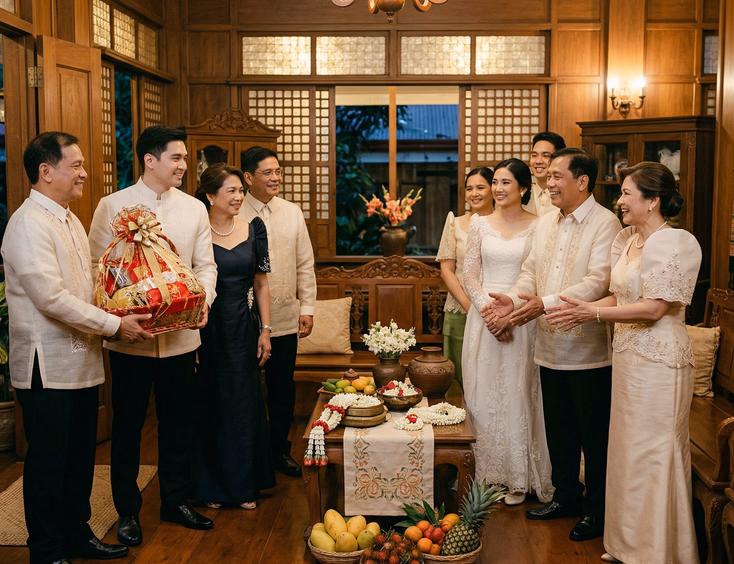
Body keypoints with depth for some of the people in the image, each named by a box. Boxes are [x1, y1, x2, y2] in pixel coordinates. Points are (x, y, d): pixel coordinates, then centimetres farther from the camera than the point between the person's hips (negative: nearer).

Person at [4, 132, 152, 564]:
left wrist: (120, 316, 5)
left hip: (82, 362, 9)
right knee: (48, 463, 4)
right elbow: (51, 298, -23)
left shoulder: (70, 220, 15)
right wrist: (114, 325, -18)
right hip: (48, 367, -9)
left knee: (80, 457, 17)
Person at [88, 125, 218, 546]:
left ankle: (175, 501, 29)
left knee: (179, 421, 12)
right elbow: (96, 263, -3)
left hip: (181, 334, 3)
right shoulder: (113, 206, -2)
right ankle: (128, 510, 24)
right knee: (128, 424, 8)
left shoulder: (195, 208, 7)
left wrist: (203, 299, -12)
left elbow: (205, 264, 8)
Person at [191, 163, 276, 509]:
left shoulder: (253, 230, 3)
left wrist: (265, 330, 3)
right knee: (209, 406, 7)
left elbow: (261, 284, 7)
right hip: (206, 329, -3)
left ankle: (244, 485, 24)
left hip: (243, 330, 3)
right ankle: (211, 486, 22)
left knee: (244, 404, 9)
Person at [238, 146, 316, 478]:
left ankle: (279, 450, 28)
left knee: (283, 389, 12)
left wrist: (307, 308, 5)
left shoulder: (292, 213, 7)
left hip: (285, 319, 4)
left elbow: (305, 264, 10)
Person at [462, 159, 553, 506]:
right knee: (484, 392, 6)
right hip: (483, 314, 3)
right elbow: (469, 274, 4)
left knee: (518, 394, 1)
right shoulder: (480, 224, 7)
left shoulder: (538, 226, -1)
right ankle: (487, 472, 18)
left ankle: (519, 477, 13)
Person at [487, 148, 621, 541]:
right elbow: (531, 272, 13)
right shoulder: (545, 224, 12)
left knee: (594, 434, 6)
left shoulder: (605, 223, -12)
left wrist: (545, 303, -27)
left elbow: (598, 282, -22)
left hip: (589, 350, -7)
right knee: (558, 430, 18)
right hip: (551, 347, 7)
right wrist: (514, 300, -7)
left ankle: (597, 509, 21)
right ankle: (566, 496, 35)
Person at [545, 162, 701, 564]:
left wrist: (594, 314, -19)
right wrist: (580, 313, 0)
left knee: (653, 452, 1)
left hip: (659, 360, -8)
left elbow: (654, 308, -20)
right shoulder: (626, 240, 11)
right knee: (627, 449, 15)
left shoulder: (677, 243, -14)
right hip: (628, 354, 8)